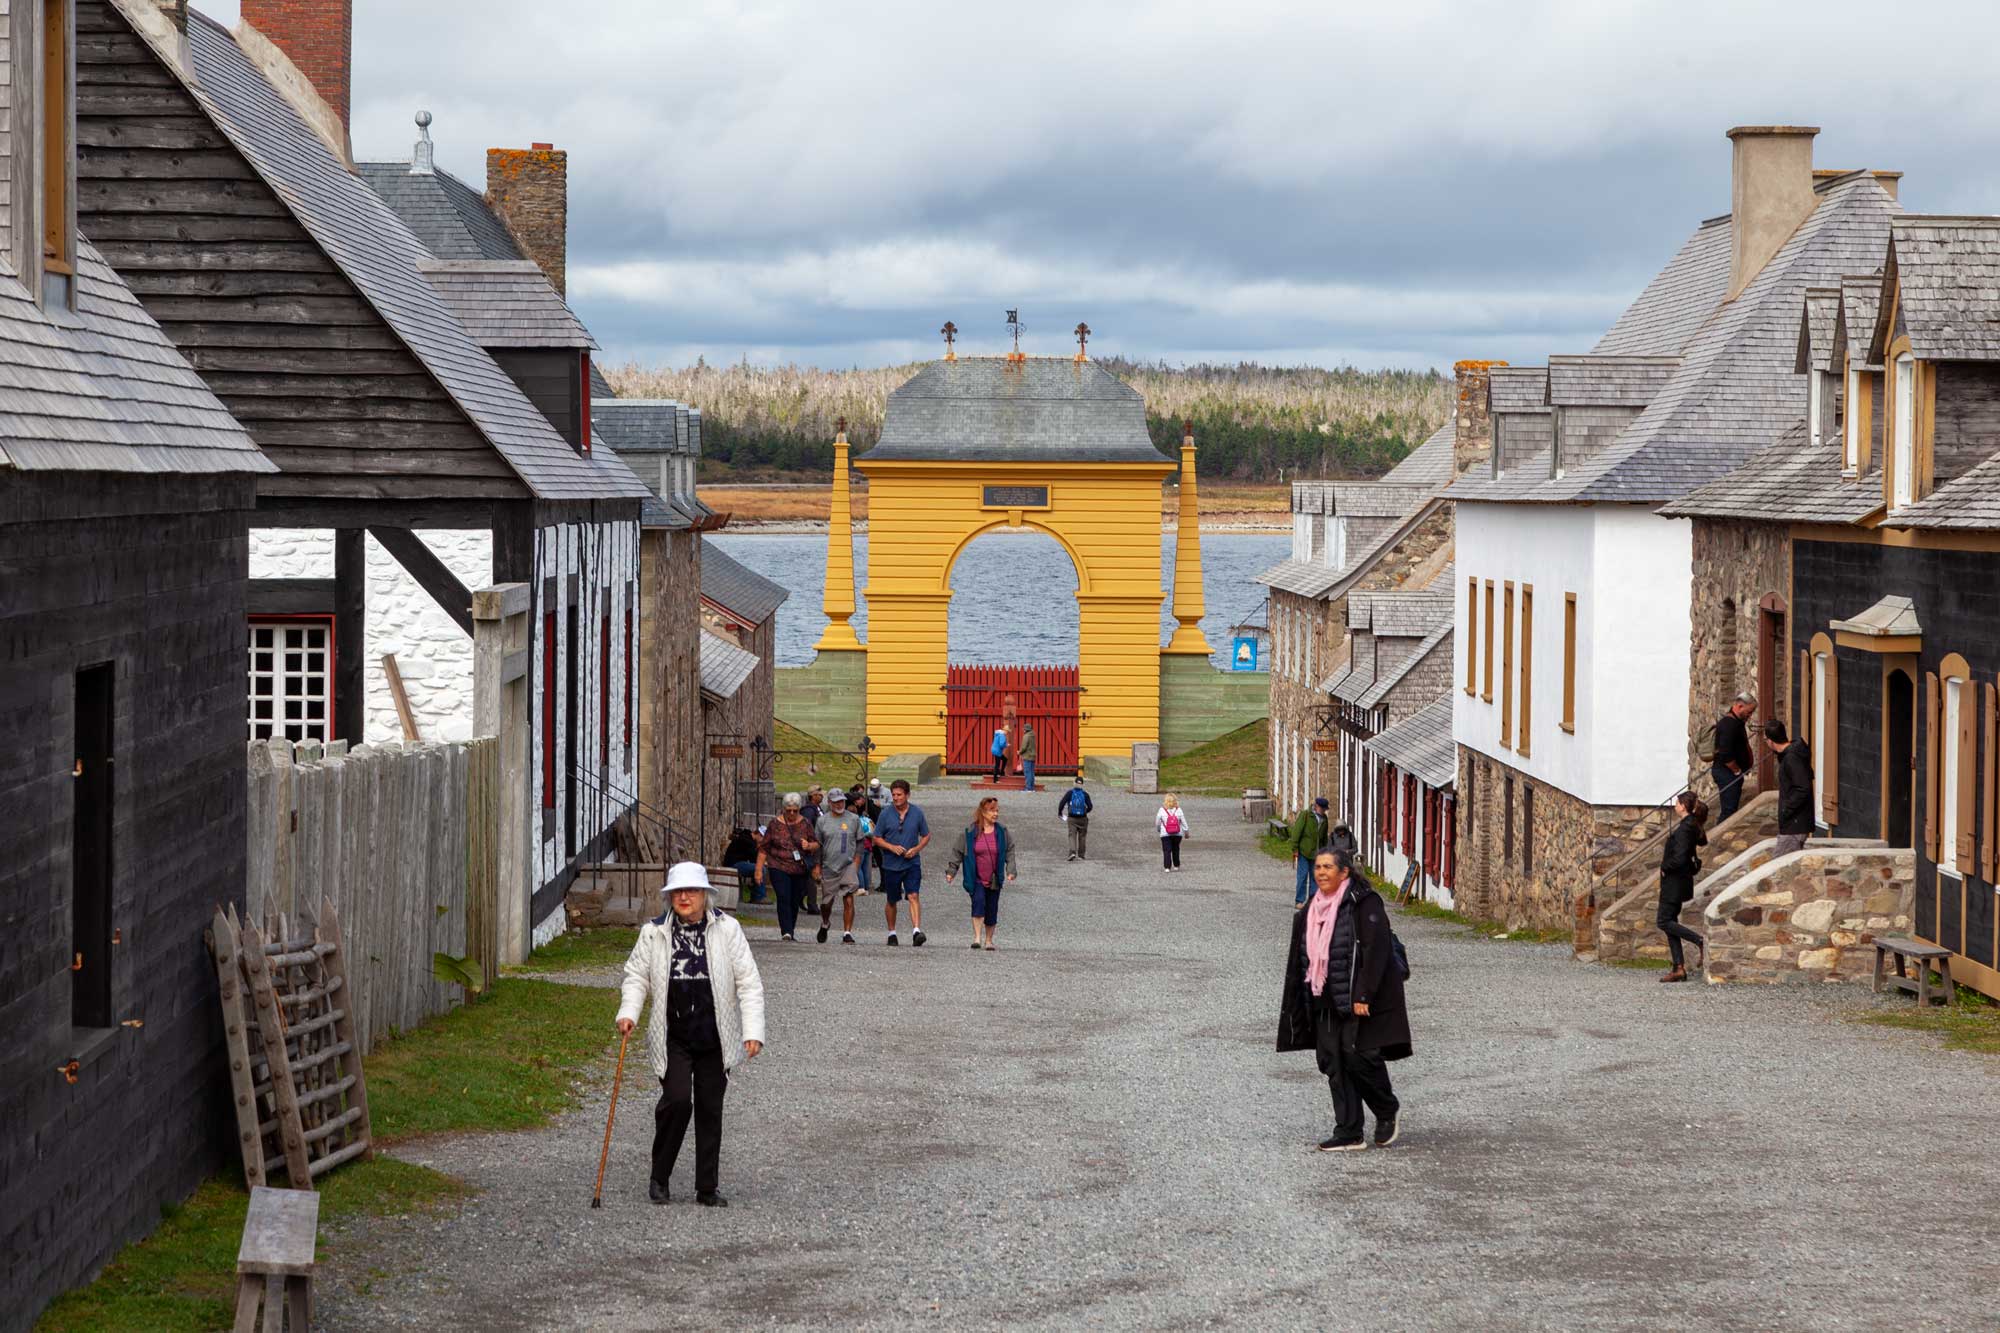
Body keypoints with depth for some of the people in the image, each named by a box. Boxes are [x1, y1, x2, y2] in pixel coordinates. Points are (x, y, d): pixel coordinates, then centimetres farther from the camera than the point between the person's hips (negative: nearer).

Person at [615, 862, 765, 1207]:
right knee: (677, 1100, -14)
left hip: (715, 1037, 1)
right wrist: (628, 1012, -9)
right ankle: (659, 1176, 5)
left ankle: (708, 1188, 15)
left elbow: (748, 982, -1)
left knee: (710, 1109, 5)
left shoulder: (727, 929, -1)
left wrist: (753, 1031, -8)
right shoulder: (654, 932, 2)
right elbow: (637, 975, 9)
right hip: (672, 1037, -1)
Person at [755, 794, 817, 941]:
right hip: (779, 868, -2)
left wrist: (809, 846, -15)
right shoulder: (775, 824, 0)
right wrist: (759, 869, -2)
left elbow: (817, 845, 9)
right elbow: (763, 848, 3)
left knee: (795, 901, 7)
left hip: (800, 870, 2)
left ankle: (791, 933, 20)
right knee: (784, 899, -16)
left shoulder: (805, 824, 5)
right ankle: (786, 933, -22)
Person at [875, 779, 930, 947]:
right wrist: (892, 847, -14)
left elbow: (926, 835, 10)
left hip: (912, 863, -1)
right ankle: (892, 933, 28)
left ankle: (916, 931, -25)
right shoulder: (886, 814, -1)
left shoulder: (917, 813, 1)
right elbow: (877, 838, 4)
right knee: (891, 901, 11)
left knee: (913, 896, -17)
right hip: (891, 864, 1)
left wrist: (916, 849, -8)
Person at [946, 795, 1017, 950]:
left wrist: (1011, 871, -4)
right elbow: (957, 851, 2)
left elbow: (1010, 852, 8)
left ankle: (988, 940, 24)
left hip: (994, 879, 3)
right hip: (976, 879, -2)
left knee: (992, 910, 7)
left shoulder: (1002, 831, 2)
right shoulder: (970, 831, -5)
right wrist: (951, 871, -2)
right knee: (978, 902, -23)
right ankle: (977, 937, -23)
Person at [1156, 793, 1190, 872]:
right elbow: (1183, 822, 2)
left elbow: (1157, 822, 0)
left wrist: (1158, 829, 19)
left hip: (1165, 834, -2)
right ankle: (1176, 866, 23)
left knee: (1166, 851, -2)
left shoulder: (1161, 810, -8)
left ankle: (1167, 867, -11)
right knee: (1176, 850, 16)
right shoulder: (1179, 810, -3)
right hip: (1177, 834, 2)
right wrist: (1186, 832, 13)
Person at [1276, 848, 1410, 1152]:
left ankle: (1388, 1111, 15)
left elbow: (1376, 951, -16)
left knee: (1359, 1057, -11)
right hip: (1326, 1001, 8)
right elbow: (1300, 959, 19)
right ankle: (1348, 1134, 7)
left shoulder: (1364, 904, -10)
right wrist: (1297, 1002, 17)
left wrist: (1363, 995, -21)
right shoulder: (1312, 910, 13)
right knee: (1334, 1064, 3)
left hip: (1359, 1001, -7)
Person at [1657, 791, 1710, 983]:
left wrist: (1665, 867, -10)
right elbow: (1702, 841, 28)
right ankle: (1678, 968, 8)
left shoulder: (1683, 829, -20)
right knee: (1669, 921, 11)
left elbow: (1679, 858, -28)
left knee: (1664, 922, -5)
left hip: (1675, 880, -10)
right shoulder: (1693, 826, 9)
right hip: (1680, 880, 10)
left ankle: (1700, 941, -11)